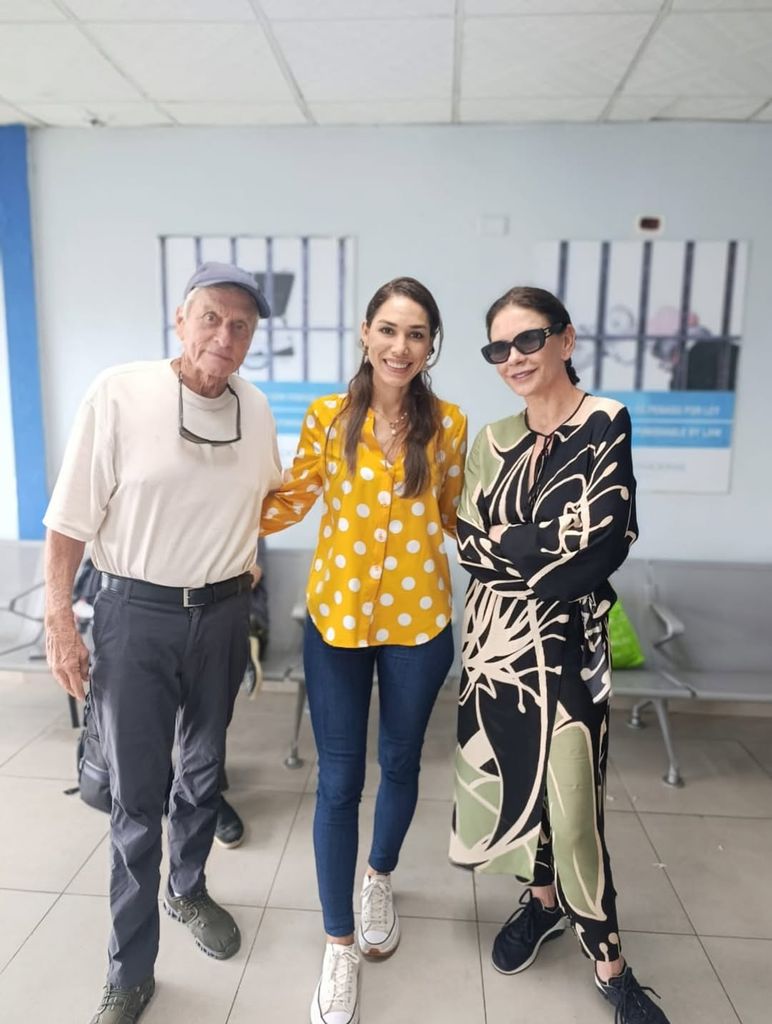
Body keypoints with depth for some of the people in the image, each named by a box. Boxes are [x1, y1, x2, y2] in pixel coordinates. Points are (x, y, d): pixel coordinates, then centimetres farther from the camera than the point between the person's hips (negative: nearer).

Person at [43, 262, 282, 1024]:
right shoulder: (119, 393, -13)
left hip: (223, 613, 4)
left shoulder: (255, 407, 0)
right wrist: (58, 619, -10)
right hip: (137, 613, -4)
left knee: (203, 772, 21)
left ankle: (187, 890, 47)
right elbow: (70, 518, -10)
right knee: (136, 796, 5)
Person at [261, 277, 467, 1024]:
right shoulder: (327, 417, -5)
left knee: (399, 763, 19)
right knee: (338, 781, 7)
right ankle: (340, 944, 29)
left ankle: (379, 878, 50)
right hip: (336, 617, 0)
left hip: (418, 619, 1)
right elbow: (292, 499, 4)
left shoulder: (448, 424, -3)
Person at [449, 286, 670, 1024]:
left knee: (569, 788, 0)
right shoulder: (492, 441, 7)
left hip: (564, 639, -4)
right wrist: (546, 547, -11)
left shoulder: (606, 423, -7)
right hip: (494, 633, 5)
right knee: (512, 770, 13)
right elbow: (467, 541, 3)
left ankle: (608, 962, 23)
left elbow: (604, 542, -16)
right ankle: (543, 899, 40)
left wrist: (507, 544, -9)